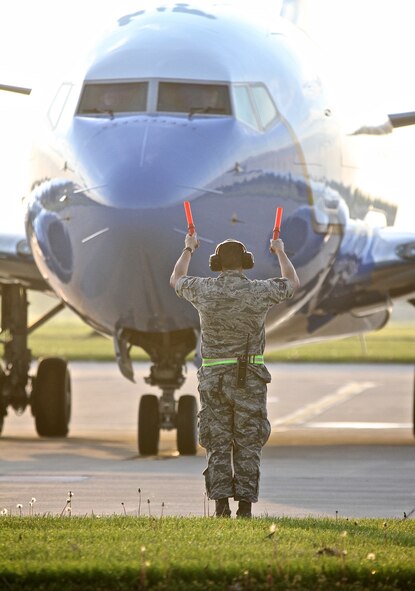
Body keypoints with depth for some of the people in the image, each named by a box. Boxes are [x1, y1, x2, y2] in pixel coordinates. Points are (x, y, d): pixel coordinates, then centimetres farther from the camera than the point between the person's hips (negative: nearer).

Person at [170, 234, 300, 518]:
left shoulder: (204, 290, -4)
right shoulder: (260, 291, -6)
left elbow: (176, 280, 20)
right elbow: (293, 283, 16)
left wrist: (188, 249, 36)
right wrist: (281, 252, 33)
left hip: (214, 378, 1)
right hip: (250, 380, -1)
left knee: (218, 444, 5)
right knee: (247, 446, 4)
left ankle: (221, 505, -4)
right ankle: (245, 507, -2)